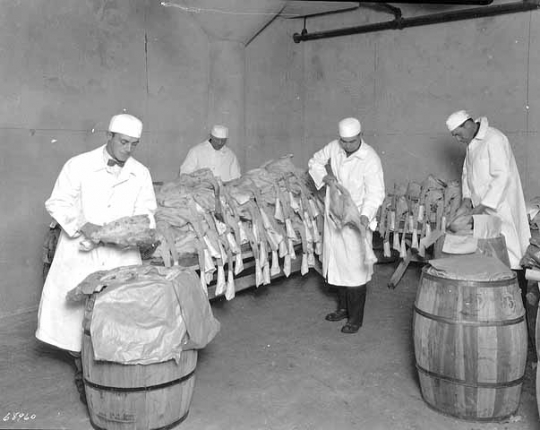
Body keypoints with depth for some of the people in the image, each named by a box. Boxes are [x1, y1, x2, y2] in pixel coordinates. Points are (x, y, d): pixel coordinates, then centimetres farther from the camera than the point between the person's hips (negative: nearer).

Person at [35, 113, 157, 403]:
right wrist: (82, 225, -18)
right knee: (75, 310, 3)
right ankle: (83, 370, 25)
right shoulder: (79, 165, -6)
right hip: (81, 252, -2)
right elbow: (57, 203, -3)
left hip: (121, 256, 2)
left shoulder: (141, 173, 3)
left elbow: (145, 211, 9)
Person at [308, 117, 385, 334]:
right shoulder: (333, 148, -2)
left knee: (354, 268, -1)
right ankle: (343, 307, 34)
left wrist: (365, 215, -35)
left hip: (355, 219, -6)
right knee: (335, 263, 16)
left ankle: (356, 318, 12)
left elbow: (375, 193, -19)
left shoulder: (370, 159, -18)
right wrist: (323, 176, -6)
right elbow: (315, 161, 14)